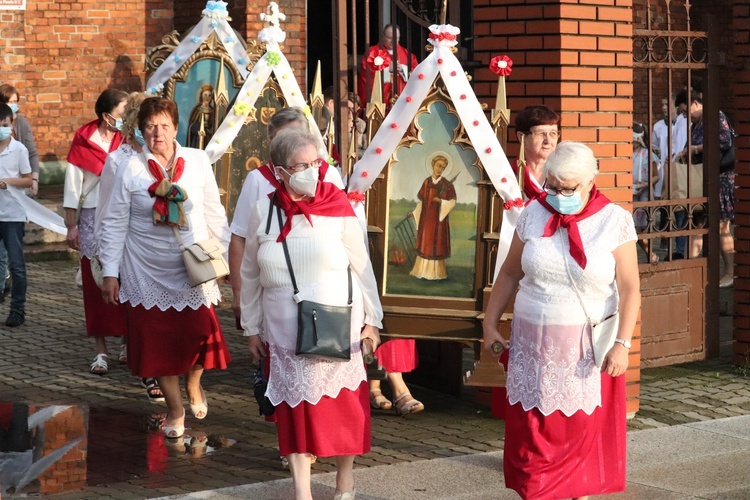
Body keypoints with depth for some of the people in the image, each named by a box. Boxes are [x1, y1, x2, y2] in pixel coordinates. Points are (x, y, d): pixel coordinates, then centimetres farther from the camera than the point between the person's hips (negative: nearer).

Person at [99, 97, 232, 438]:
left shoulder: (198, 161, -1)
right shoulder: (131, 170, -4)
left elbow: (214, 212, 7)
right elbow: (114, 224, 0)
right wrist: (110, 272, -2)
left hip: (193, 267, 0)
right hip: (148, 270, 0)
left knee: (199, 331, -5)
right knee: (158, 338, 4)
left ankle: (193, 383, 29)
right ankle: (175, 410, 22)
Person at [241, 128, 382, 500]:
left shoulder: (338, 209, -7)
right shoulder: (263, 212, -3)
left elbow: (362, 267, 0)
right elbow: (250, 275, 7)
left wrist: (372, 319, 2)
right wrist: (251, 327, 10)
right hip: (285, 333, 1)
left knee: (342, 405, 6)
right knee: (295, 407, 4)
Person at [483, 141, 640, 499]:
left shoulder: (614, 221, -6)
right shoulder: (533, 214, 2)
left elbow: (629, 289, -7)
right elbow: (509, 274, 11)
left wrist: (622, 343, -15)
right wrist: (490, 324, 10)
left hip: (587, 348, -2)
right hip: (533, 344, 2)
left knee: (584, 432, 4)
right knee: (531, 430, 3)